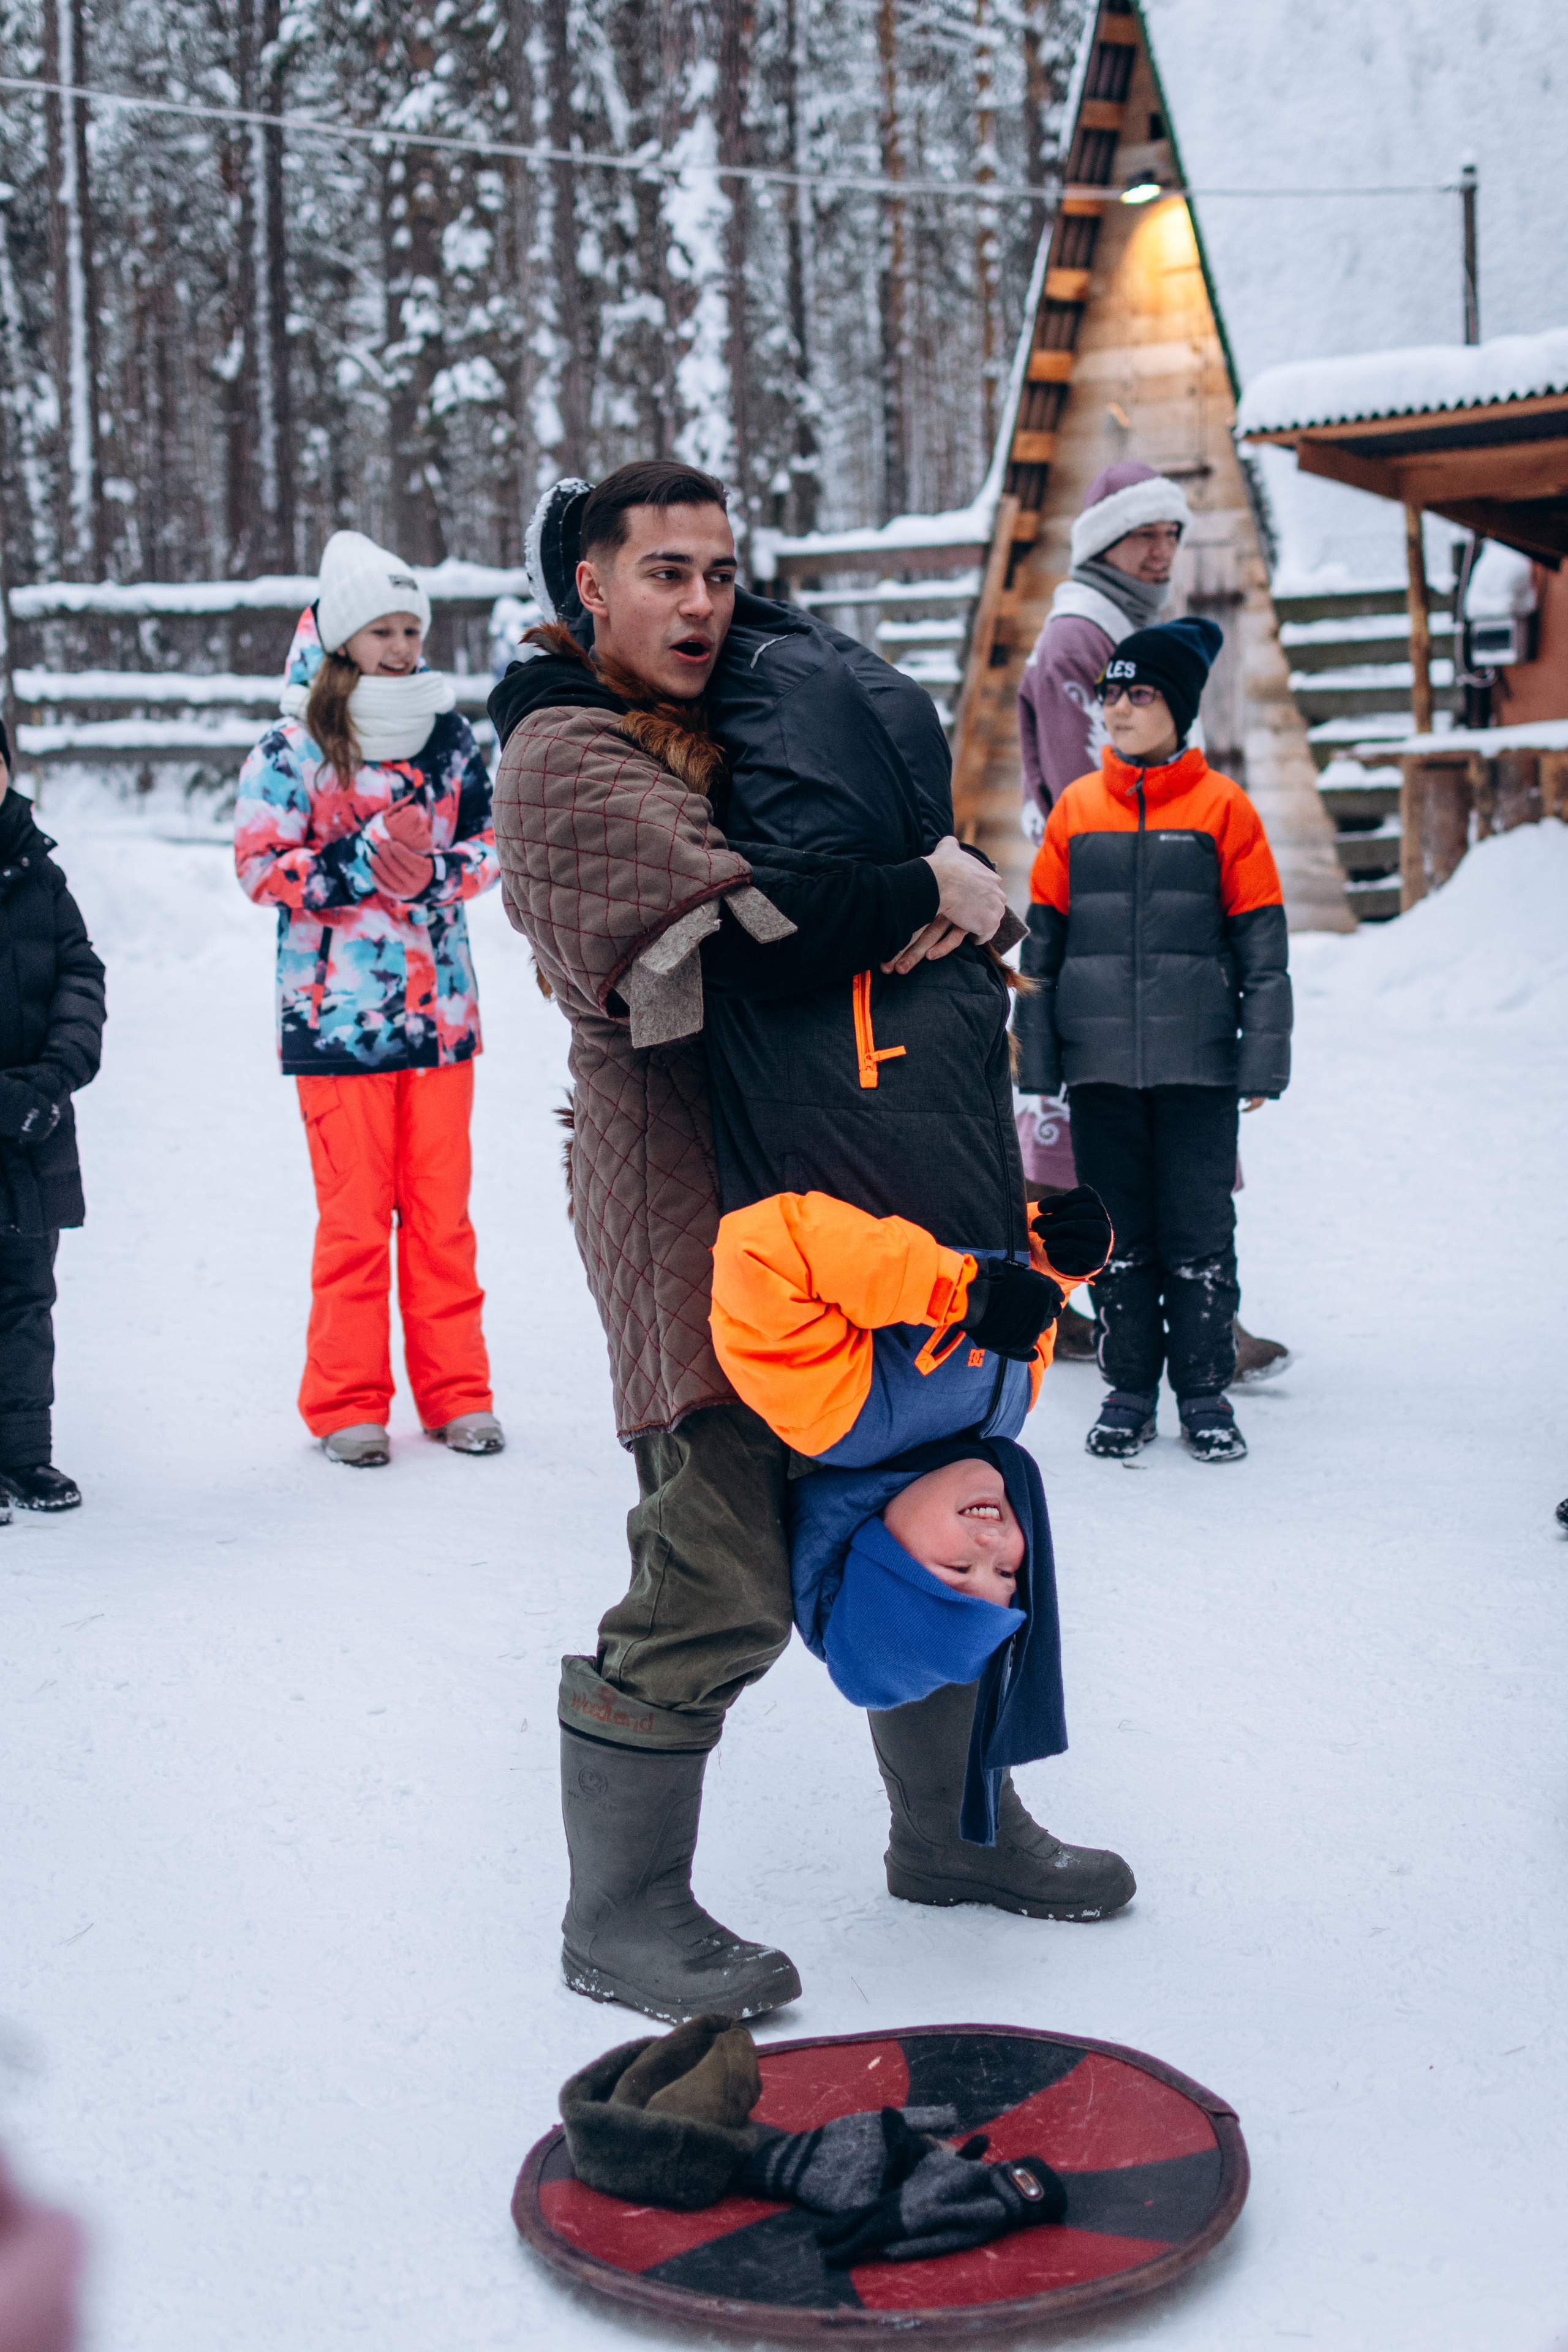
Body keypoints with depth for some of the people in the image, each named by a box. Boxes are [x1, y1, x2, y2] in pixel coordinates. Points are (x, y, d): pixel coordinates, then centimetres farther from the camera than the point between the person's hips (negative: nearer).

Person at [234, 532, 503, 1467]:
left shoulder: (451, 737, 8)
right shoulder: (294, 747, -3)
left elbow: (494, 842, 13)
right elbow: (260, 862, -6)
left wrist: (437, 871, -8)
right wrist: (362, 865, -17)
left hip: (442, 1005, 4)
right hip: (338, 1012, -3)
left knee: (442, 1207, 8)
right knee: (355, 1212, 1)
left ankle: (457, 1394, 18)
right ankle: (348, 1404, 12)